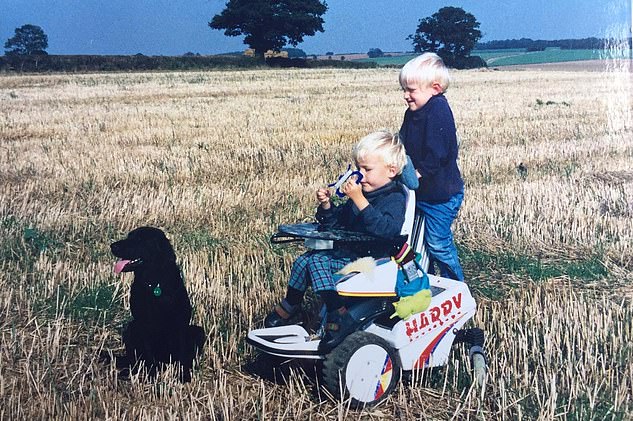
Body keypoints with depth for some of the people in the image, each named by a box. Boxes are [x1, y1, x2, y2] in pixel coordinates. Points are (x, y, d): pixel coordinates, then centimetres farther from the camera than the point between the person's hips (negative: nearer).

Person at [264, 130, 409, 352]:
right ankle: (290, 308, 17)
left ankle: (338, 316, -26)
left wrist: (359, 200, -35)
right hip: (350, 250, 10)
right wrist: (326, 205, -1)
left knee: (318, 262, -24)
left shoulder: (394, 198, -13)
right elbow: (337, 221, 21)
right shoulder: (363, 193, 13)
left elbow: (385, 229, -34)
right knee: (304, 260, 5)